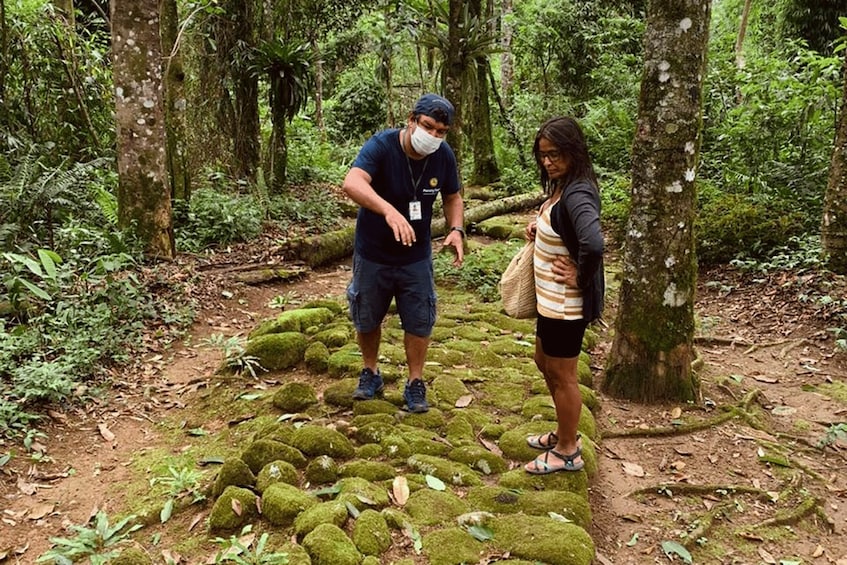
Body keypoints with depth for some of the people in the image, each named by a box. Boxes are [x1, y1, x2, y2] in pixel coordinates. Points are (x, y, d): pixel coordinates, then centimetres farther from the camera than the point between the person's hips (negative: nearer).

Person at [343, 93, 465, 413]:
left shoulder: (444, 156, -12)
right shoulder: (381, 146, -25)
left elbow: (452, 197, 5)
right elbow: (352, 183, -42)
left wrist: (456, 229, -15)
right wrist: (389, 211, -59)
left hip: (416, 257, 2)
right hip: (372, 254, -2)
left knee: (419, 321, 8)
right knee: (367, 319, 15)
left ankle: (415, 383, 27)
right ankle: (370, 373, 39)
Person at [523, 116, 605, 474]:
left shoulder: (577, 193, -25)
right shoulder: (561, 187, 5)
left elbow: (593, 244, -41)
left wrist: (581, 278, -25)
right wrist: (540, 228, 5)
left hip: (566, 305, -10)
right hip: (551, 299, 10)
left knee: (562, 376, 6)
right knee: (545, 364, 24)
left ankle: (567, 452, 26)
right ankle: (564, 433, 42)